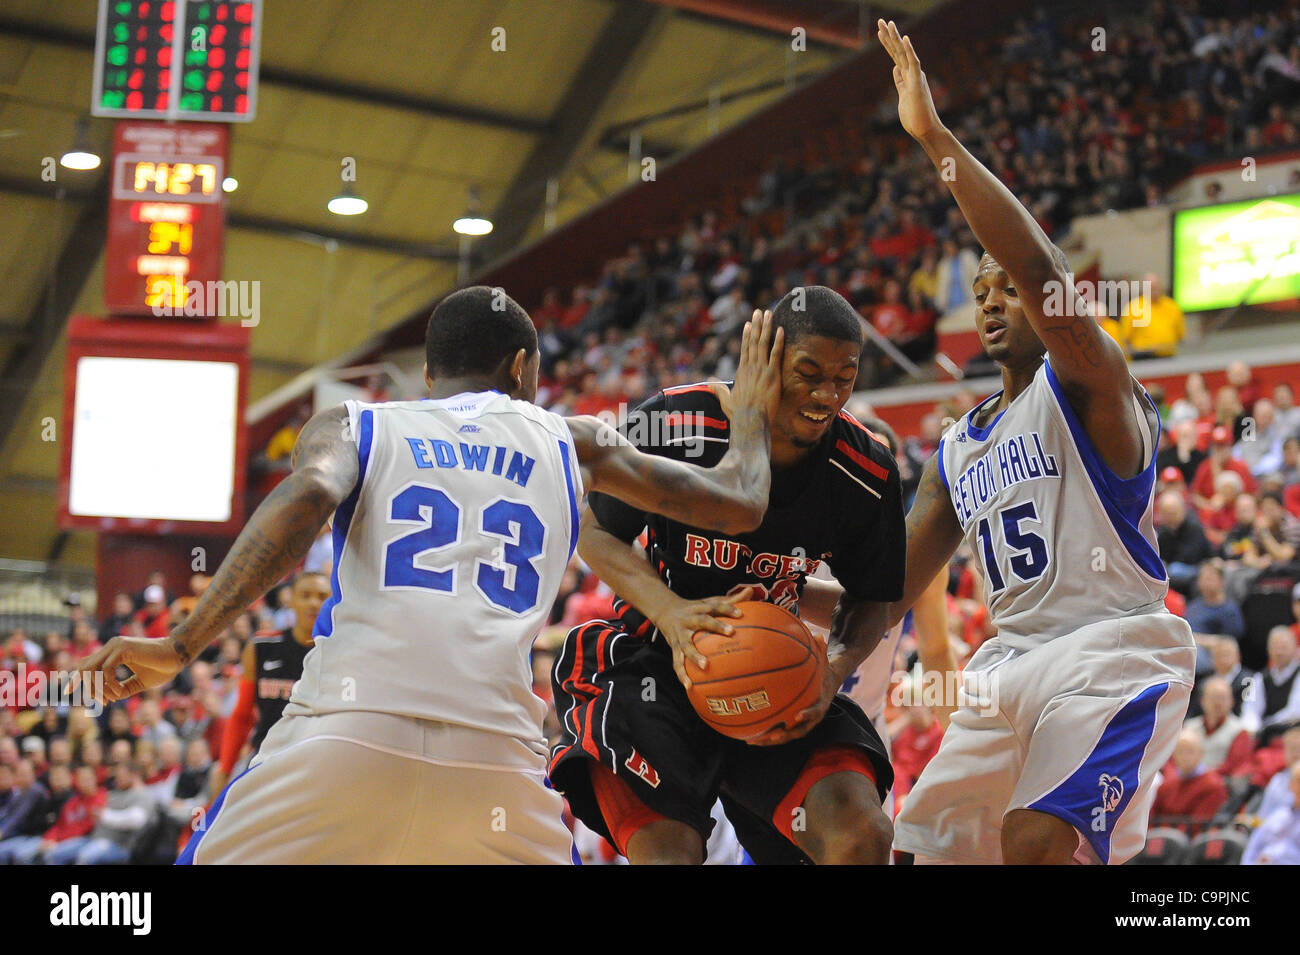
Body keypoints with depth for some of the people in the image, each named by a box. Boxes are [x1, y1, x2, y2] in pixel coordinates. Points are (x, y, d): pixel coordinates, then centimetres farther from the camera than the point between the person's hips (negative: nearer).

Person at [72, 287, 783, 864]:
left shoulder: (351, 424, 20)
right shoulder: (571, 442, 25)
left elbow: (309, 497, -3)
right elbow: (739, 504, 27)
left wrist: (179, 648, -4)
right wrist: (751, 413, 48)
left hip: (345, 730, -1)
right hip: (496, 752, 1)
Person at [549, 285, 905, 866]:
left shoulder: (868, 474, -10)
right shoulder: (674, 423, -18)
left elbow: (870, 600, 6)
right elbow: (595, 534, -5)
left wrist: (835, 667, -16)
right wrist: (668, 609, -24)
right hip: (654, 662, -2)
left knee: (861, 834, -18)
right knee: (669, 851, -22)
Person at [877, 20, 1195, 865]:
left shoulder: (1087, 384, -2)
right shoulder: (956, 451, 20)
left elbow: (1043, 271, -21)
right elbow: (893, 590, 20)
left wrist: (937, 139, -22)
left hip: (1115, 655, -8)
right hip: (1010, 667, 8)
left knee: (1039, 842, -29)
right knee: (926, 848, 5)